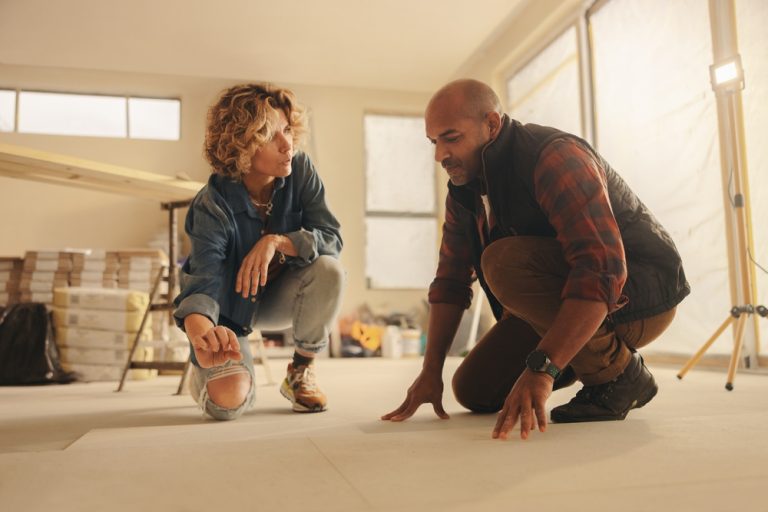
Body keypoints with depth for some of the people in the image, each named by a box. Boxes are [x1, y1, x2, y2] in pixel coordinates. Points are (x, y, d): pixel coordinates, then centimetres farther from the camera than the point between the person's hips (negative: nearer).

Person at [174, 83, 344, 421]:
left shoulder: (300, 171, -16)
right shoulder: (212, 206, -26)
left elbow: (331, 237, -19)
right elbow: (205, 276, -39)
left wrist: (276, 241, -38)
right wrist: (199, 328, -62)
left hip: (278, 297, 3)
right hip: (229, 309, -3)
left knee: (328, 269, -31)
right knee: (229, 402, -24)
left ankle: (301, 373, -6)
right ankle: (203, 372, 18)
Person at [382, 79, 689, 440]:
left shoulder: (555, 158, -25)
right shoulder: (465, 190, 1)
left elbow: (602, 270, -36)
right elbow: (451, 281, 3)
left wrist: (541, 368, -43)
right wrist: (431, 371, -5)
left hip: (641, 292, -8)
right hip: (566, 295, 8)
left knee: (505, 262, -32)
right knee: (473, 390, 0)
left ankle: (618, 373, -14)